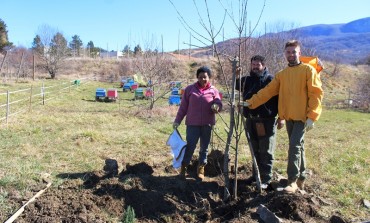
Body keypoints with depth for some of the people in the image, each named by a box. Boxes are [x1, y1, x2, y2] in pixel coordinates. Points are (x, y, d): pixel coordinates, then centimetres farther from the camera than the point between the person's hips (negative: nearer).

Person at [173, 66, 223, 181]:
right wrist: (177, 120, 4)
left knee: (204, 147, 11)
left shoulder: (213, 90, 4)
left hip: (207, 124, 2)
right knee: (190, 147, 0)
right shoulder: (190, 89, 3)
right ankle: (183, 168, 15)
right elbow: (183, 107, 6)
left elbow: (219, 104, -2)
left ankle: (201, 168, 25)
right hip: (192, 124, -1)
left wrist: (216, 106, -26)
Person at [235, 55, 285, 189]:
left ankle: (266, 179, 6)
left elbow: (278, 98, -8)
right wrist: (236, 77, 3)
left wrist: (281, 117, -11)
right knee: (255, 150, 15)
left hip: (266, 121, -6)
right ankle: (256, 174, 27)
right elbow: (238, 88, 24)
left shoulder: (270, 79, -5)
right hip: (251, 120, 6)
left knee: (266, 152, -1)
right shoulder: (247, 79, 11)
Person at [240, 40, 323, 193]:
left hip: (302, 116, -5)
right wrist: (251, 102, -6)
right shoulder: (281, 74, 12)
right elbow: (268, 91, 5)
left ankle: (293, 181, -3)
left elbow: (316, 93, -8)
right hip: (289, 117, 6)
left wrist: (312, 116, -16)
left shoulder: (308, 70, -3)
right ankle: (301, 179, 26)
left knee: (294, 147, -12)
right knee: (298, 147, 14)